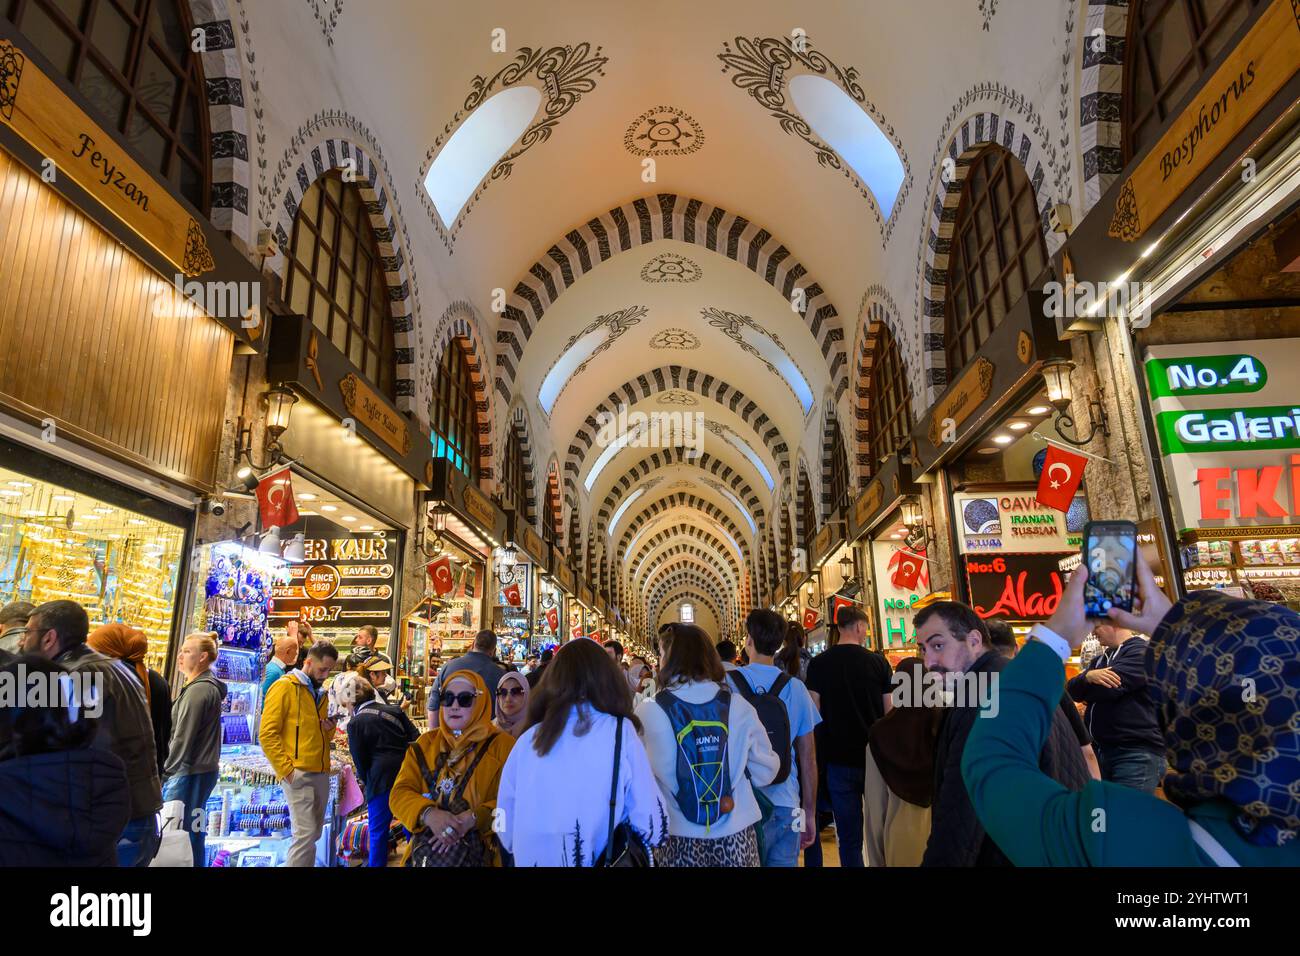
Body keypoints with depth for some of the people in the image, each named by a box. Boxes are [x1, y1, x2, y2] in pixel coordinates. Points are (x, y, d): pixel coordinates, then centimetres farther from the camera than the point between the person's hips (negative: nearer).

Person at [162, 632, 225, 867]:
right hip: (203, 769, 9)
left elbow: (183, 737, -17)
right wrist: (171, 767, 15)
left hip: (189, 772, -9)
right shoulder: (209, 687, 14)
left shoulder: (197, 690, -16)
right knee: (193, 833, 14)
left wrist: (167, 769, -6)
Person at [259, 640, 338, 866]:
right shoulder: (284, 687, -6)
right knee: (305, 834, -11)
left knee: (313, 834, 12)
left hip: (321, 773, 8)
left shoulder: (320, 693, 17)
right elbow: (267, 734, -12)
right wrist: (285, 769, -17)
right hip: (298, 773, -8)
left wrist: (329, 730, 2)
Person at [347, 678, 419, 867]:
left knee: (378, 830, 9)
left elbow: (359, 759, 0)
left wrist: (367, 782, 16)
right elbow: (415, 739, 5)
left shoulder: (355, 723, -3)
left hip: (381, 778, -5)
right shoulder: (395, 710, 8)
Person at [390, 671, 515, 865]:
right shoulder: (425, 742, 11)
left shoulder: (502, 745, 0)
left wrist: (472, 819, -20)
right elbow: (400, 793, 2)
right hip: (427, 850, 3)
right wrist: (428, 814, -16)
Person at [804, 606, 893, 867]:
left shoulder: (819, 664, -4)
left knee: (848, 835, 8)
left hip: (838, 757, 0)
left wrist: (821, 750, 6)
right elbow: (889, 711, -1)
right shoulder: (878, 662, -5)